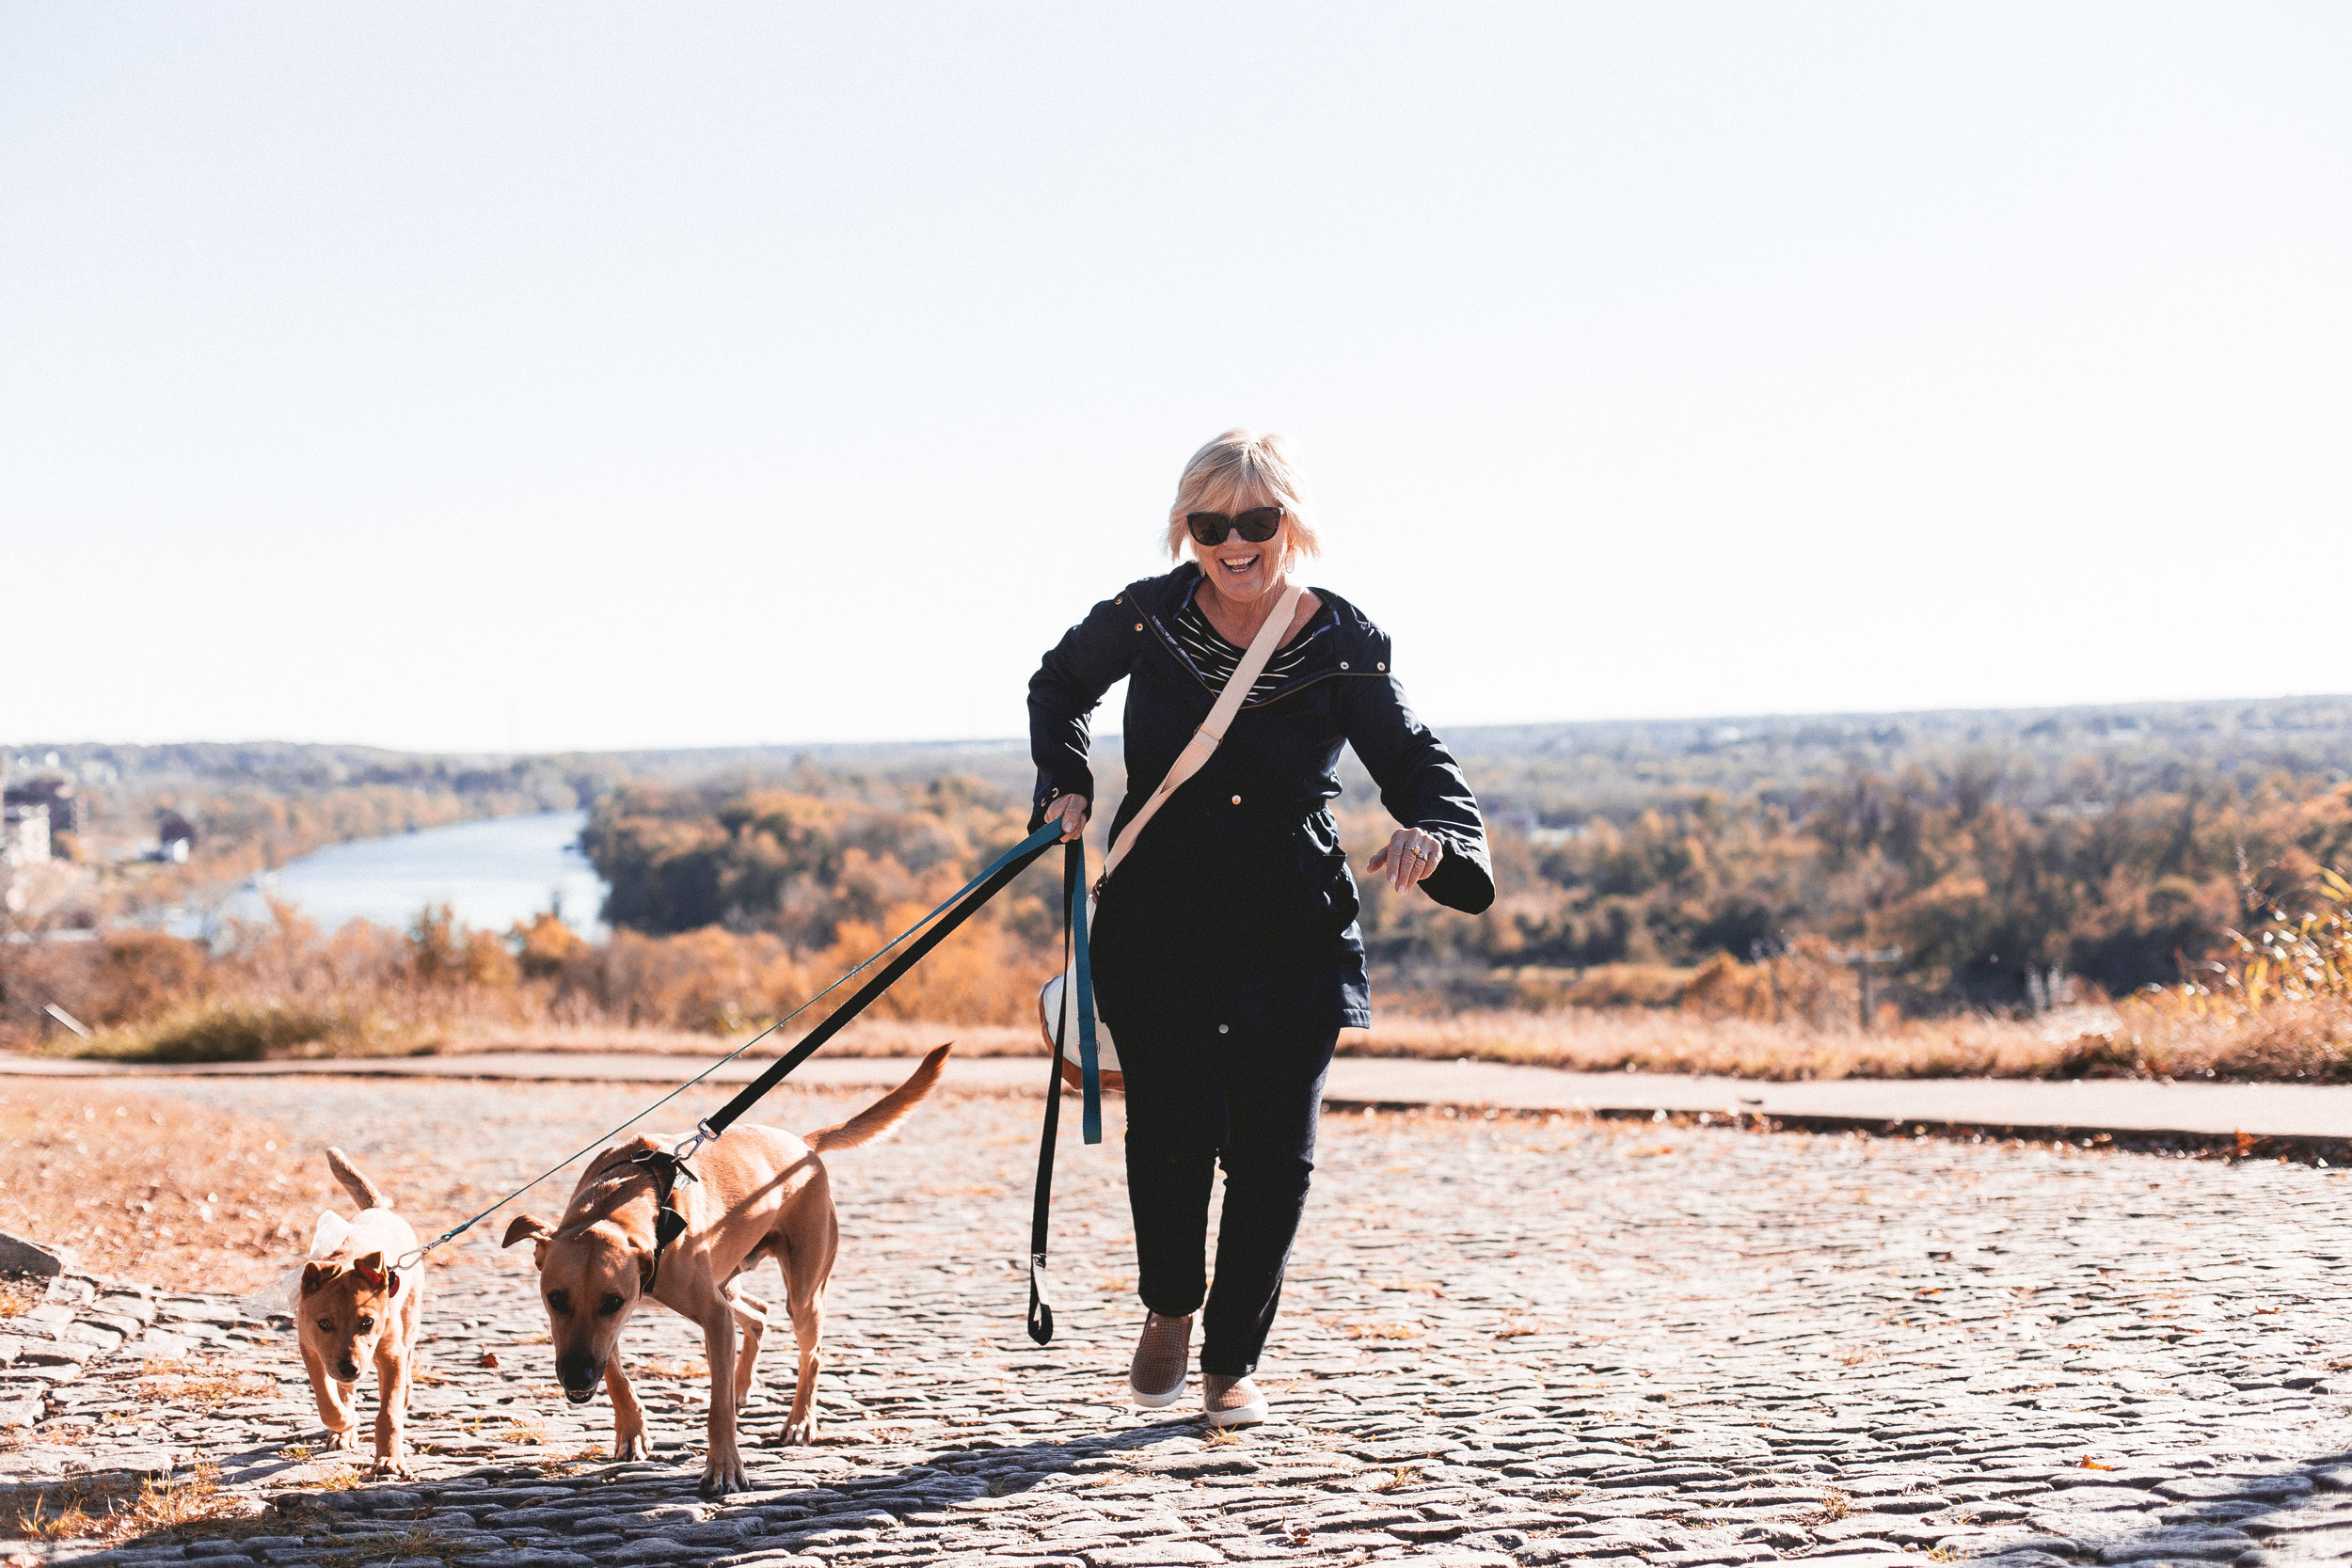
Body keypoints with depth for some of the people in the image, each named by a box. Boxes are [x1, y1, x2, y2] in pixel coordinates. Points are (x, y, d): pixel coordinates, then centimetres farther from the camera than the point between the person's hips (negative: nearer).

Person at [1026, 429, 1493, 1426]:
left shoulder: (1343, 647, -7)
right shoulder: (1146, 618, -4)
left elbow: (1414, 760, 3)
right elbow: (1059, 686, 17)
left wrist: (1429, 830, -19)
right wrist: (1065, 781, 2)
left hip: (1294, 940, 0)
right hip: (1156, 926, 0)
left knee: (1273, 1149, 0)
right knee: (1173, 1121, -14)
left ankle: (1232, 1362, 21)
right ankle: (1168, 1310, 16)